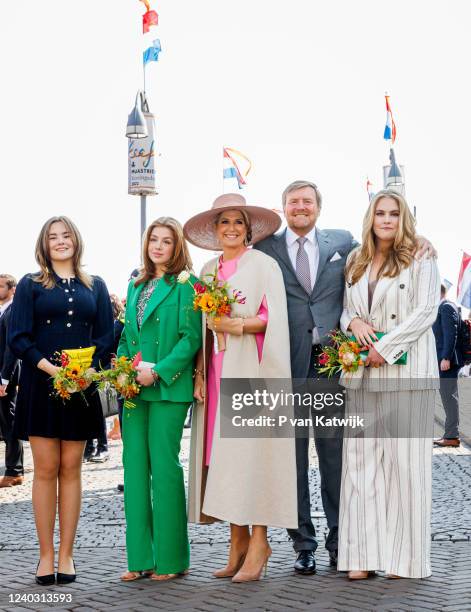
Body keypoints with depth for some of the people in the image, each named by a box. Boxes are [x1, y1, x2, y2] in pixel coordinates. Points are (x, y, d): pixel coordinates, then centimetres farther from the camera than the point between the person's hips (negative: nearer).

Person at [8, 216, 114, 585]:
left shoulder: (95, 287, 13)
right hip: (41, 385, -1)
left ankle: (66, 554, 9)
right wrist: (47, 366, -16)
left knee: (71, 469, 3)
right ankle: (46, 555, 5)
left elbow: (106, 336, 7)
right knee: (45, 469, -1)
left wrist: (87, 369, -10)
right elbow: (18, 337, -1)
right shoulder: (30, 285, 7)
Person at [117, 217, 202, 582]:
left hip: (168, 389, -7)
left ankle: (171, 558, 6)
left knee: (164, 468, -4)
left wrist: (158, 371, -16)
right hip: (134, 390, 7)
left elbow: (191, 337, -10)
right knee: (134, 467, 6)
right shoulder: (136, 285, 18)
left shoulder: (184, 285, -3)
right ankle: (140, 558, 13)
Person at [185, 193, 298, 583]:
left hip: (250, 370, -5)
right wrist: (199, 372, 6)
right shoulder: (208, 271, 17)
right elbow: (202, 327, 16)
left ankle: (258, 542, -3)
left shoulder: (263, 265, 2)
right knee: (222, 454, 2)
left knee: (250, 448, -9)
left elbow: (274, 318, -6)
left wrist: (238, 325, -19)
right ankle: (238, 540, 8)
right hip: (217, 372, 5)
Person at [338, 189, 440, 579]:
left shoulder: (420, 259, 2)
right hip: (362, 373, 5)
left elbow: (426, 311, -6)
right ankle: (364, 554, 3)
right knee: (361, 457, 1)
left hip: (405, 370, -5)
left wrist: (384, 348, -12)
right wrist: (353, 322, -3)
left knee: (404, 457, -5)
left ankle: (406, 557, 1)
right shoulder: (356, 263, 18)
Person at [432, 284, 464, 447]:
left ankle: (452, 436, -9)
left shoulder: (446, 308, -11)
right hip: (446, 360, 10)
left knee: (449, 396, -9)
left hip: (447, 360, -10)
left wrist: (446, 358, -23)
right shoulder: (446, 307, 19)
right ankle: (450, 434, 15)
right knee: (448, 396, 11)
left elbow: (451, 334, -20)